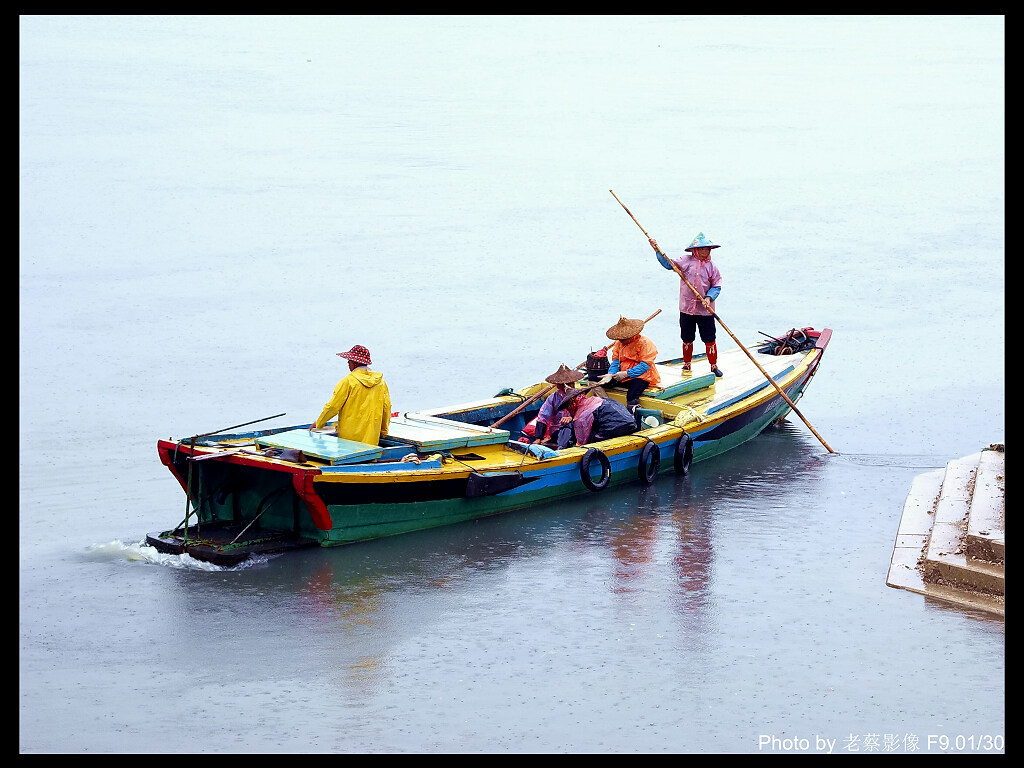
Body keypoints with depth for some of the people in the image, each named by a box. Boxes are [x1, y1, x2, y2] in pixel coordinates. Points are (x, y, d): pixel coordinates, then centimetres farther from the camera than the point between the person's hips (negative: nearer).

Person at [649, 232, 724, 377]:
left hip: (705, 310, -1)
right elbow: (669, 264, -2)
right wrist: (658, 250, -11)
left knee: (709, 339, 0)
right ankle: (687, 364, 29)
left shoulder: (711, 266, -1)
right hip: (687, 308, 1)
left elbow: (717, 286, 1)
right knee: (687, 339, 12)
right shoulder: (687, 261, 0)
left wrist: (709, 298, -16)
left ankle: (714, 365, 13)